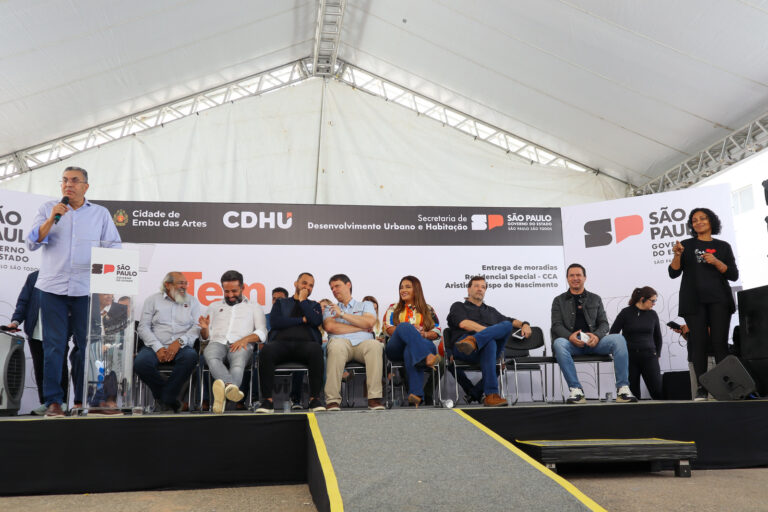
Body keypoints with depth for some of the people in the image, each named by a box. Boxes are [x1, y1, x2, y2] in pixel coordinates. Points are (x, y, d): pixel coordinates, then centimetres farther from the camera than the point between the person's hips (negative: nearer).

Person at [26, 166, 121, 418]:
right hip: (53, 287, 0)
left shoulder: (101, 213, 12)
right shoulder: (48, 208, 12)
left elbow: (114, 246, 9)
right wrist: (51, 219, -9)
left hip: (87, 289, 0)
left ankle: (82, 401, 9)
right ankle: (53, 401, 5)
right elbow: (32, 243, 4)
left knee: (86, 345, 1)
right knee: (53, 345, -1)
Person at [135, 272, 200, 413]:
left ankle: (166, 399, -19)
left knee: (191, 356, -35)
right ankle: (170, 397, -9)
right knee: (140, 363, -31)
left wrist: (180, 342, -14)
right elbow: (143, 327, 4)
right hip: (156, 346, 0)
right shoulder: (153, 300, 13)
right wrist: (158, 348, -11)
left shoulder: (192, 301, 16)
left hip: (182, 347, 0)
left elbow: (197, 327, 4)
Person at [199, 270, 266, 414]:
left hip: (241, 345, -1)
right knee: (211, 357, -39)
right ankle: (231, 387, -63)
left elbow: (262, 333, 12)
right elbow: (205, 337, 26)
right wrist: (204, 328, 1)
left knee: (238, 364, -40)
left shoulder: (253, 307, 25)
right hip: (217, 342, 1)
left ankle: (223, 392, -64)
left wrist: (245, 339, -9)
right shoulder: (214, 306, 31)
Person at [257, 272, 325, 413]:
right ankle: (267, 400, -30)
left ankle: (315, 398, -30)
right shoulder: (280, 303, 28)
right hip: (281, 342, 0)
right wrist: (302, 320, 7)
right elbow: (276, 322, 7)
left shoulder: (314, 305, 29)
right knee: (266, 350, -35)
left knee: (316, 349, -37)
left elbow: (316, 321, 5)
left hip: (305, 343, 0)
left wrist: (302, 300, 13)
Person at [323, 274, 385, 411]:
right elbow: (330, 327, 5)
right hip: (341, 342, 0)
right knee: (336, 346, -38)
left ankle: (374, 398, -36)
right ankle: (333, 400, -38)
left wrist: (342, 314, 5)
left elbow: (369, 322, 3)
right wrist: (361, 328, 4)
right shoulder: (329, 310, 28)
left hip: (363, 343, 0)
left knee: (375, 345, -36)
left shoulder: (365, 305, 27)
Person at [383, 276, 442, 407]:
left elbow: (437, 332, 14)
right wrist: (409, 330, -9)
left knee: (410, 351, -40)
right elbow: (388, 329, 8)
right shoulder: (393, 308, 26)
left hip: (422, 344, 0)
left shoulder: (428, 310, 25)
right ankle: (427, 357, -54)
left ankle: (415, 394, -53)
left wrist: (424, 334, -9)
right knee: (405, 326, -33)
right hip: (396, 348, 0)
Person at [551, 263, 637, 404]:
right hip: (571, 342, -2)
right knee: (558, 343, -37)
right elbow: (556, 325, 4)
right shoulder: (559, 301, 15)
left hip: (593, 342, 2)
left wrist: (597, 336, -12)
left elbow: (604, 323, 12)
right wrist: (570, 336, -18)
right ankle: (575, 389, -33)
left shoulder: (595, 299, 21)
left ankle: (622, 388, -24)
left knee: (619, 339, -27)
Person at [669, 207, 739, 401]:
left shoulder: (723, 246, 14)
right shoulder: (687, 245, 13)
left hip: (718, 300, 0)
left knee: (720, 343, -7)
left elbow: (734, 275, 8)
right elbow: (673, 273, 6)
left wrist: (716, 262, -7)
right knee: (699, 343, -6)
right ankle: (702, 388, -5)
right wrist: (677, 255, -10)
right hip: (694, 301, 0)